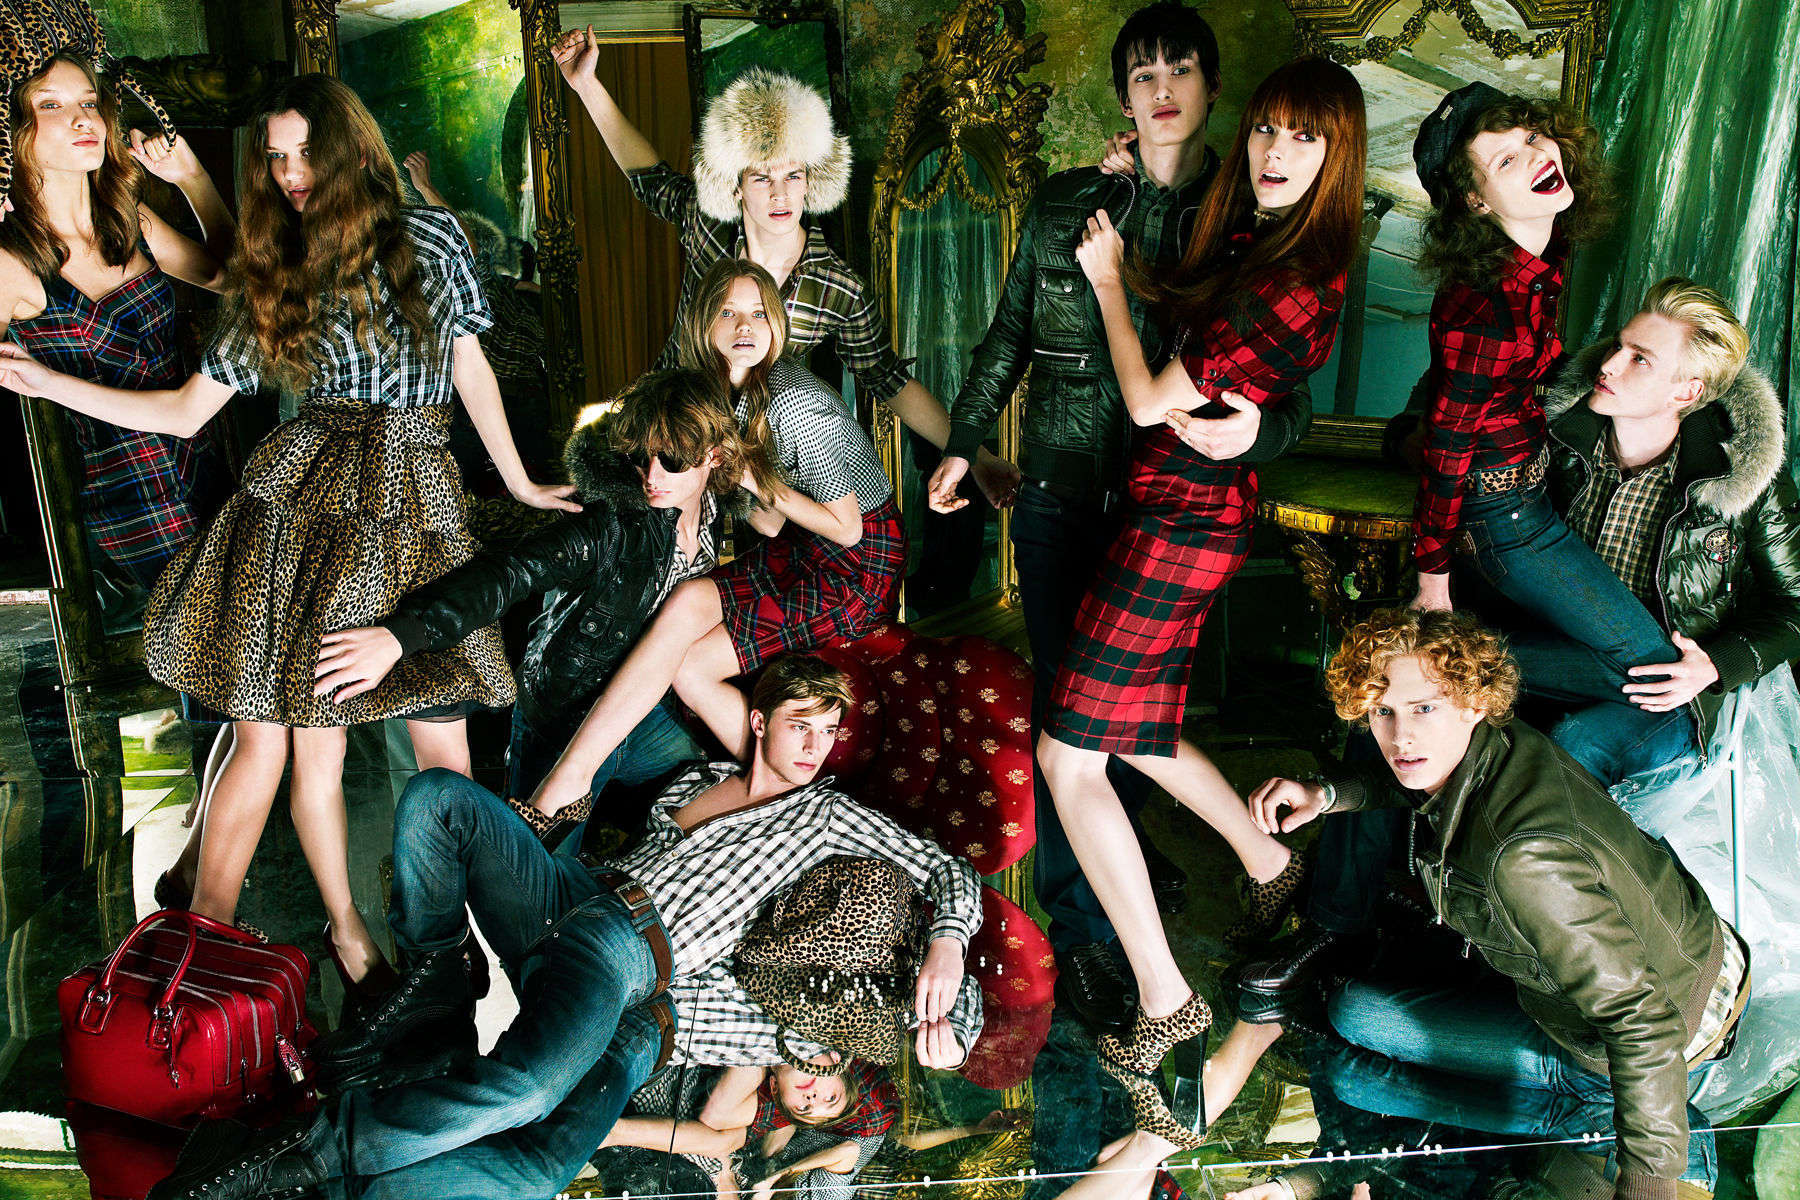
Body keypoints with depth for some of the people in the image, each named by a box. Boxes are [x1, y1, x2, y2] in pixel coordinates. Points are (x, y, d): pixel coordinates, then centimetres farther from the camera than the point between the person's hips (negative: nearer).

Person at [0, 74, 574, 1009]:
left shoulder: (431, 237, 8)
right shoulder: (276, 280, 11)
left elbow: (468, 366, 16)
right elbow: (185, 411, 12)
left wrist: (519, 480, 19)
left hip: (414, 507, 0)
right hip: (303, 505, 1)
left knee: (443, 743, -2)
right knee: (311, 742, -2)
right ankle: (346, 930, 14)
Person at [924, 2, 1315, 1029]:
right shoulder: (1065, 205, 5)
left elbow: (1291, 392, -3)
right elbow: (1009, 335, 15)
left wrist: (1258, 429, -25)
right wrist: (964, 442, 14)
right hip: (1064, 496, 0)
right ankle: (1083, 924, 11)